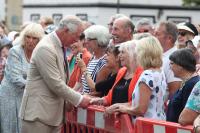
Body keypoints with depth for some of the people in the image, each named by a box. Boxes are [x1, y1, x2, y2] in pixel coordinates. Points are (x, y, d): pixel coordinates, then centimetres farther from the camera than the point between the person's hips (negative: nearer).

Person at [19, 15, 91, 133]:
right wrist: (79, 99, -12)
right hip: (39, 112, -9)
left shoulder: (60, 46, 11)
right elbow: (55, 84, -20)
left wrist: (68, 100, 10)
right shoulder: (45, 48, -19)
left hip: (54, 113, 9)